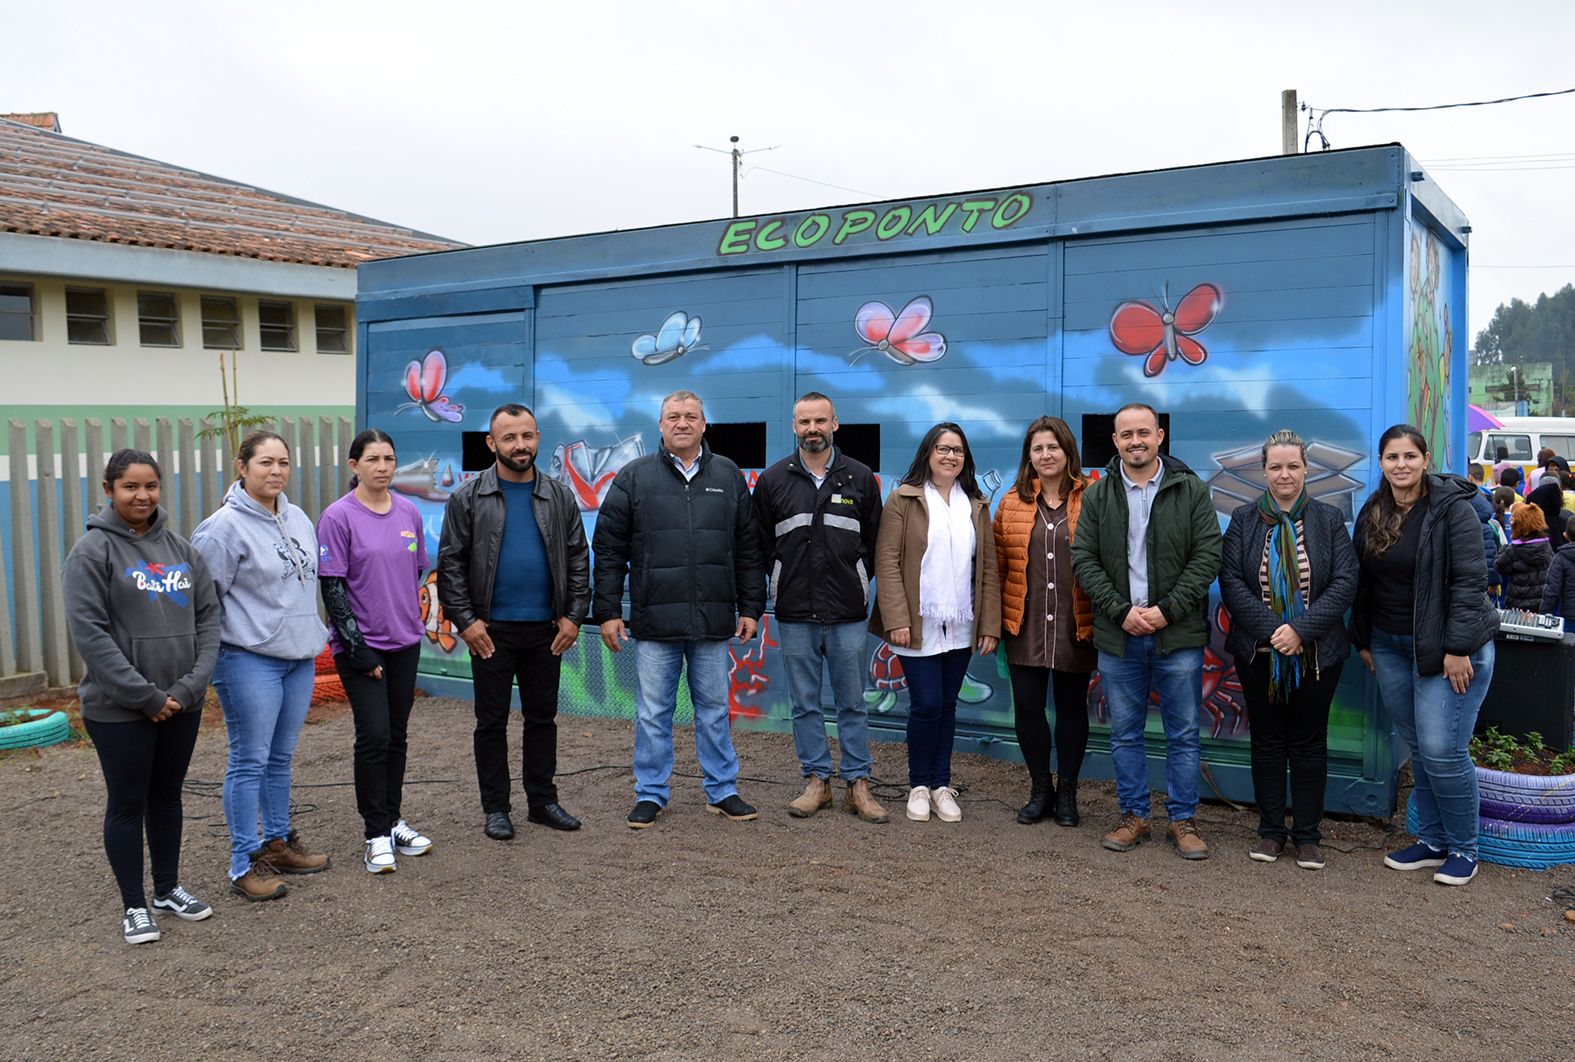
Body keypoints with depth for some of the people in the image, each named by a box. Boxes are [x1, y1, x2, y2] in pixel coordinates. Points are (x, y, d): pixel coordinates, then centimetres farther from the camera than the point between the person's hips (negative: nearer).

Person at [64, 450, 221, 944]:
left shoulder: (179, 547, 6)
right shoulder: (93, 551, -9)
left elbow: (208, 616, 4)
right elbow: (89, 631, -15)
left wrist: (191, 685, -9)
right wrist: (146, 697, -17)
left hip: (182, 704, 5)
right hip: (119, 709, -4)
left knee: (168, 796, 16)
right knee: (128, 803, 7)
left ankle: (168, 888, 31)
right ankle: (134, 904, 21)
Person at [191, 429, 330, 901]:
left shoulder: (298, 519, 10)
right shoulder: (225, 526, -12)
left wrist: (314, 632, 18)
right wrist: (209, 656, -11)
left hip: (299, 656, 7)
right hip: (249, 660, -7)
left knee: (280, 758, 17)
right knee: (249, 763, 0)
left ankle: (278, 842, 30)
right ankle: (244, 865, 9)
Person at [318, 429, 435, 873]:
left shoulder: (409, 513, 6)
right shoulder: (338, 517, -9)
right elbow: (332, 587, -11)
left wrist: (410, 623, 15)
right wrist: (357, 647, -13)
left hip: (404, 642, 5)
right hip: (360, 645, -5)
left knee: (397, 735, 12)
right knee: (374, 735, -6)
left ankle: (393, 821, 24)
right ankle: (377, 834, 5)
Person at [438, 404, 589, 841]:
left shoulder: (560, 497, 5)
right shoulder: (468, 498, -2)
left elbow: (578, 559, 8)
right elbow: (450, 562, -2)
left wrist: (574, 616, 0)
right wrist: (465, 620, -9)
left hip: (547, 629, 2)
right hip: (491, 629, -2)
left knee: (542, 718, 11)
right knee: (492, 721, 6)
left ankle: (542, 801, 23)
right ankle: (495, 808, 17)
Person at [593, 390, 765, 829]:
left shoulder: (728, 477, 8)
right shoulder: (634, 477, 2)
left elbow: (749, 550, 10)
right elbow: (609, 550, 2)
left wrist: (751, 608, 7)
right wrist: (608, 611, -2)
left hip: (713, 622, 2)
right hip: (653, 622, -1)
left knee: (714, 710, 11)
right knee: (653, 714, 7)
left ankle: (722, 791, 23)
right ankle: (650, 795, 20)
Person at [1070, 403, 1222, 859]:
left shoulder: (1192, 491, 1)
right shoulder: (1097, 496, 6)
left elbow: (1207, 556, -4)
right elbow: (1084, 560, 1)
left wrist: (1167, 609, -13)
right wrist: (1121, 611, -10)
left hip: (1178, 635, -1)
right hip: (1118, 636, 2)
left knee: (1184, 735, 6)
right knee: (1125, 734, 10)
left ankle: (1183, 819, 18)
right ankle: (1134, 816, 22)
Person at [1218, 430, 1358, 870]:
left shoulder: (1328, 520, 2)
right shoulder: (1244, 519, 2)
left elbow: (1344, 583, -6)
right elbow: (1231, 581, -6)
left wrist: (1302, 629, -17)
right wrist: (1270, 629, -17)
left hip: (1316, 654, 0)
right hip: (1258, 652, 0)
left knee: (1309, 742, 7)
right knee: (1267, 741, 9)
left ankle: (1307, 835, 18)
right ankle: (1271, 831, 19)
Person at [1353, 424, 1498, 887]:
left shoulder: (1451, 508, -11)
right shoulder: (1372, 514, 7)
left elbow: (1470, 581, -15)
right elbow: (1362, 582, 14)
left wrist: (1457, 648, -18)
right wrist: (1363, 640, 14)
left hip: (1448, 648, -6)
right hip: (1390, 648, 6)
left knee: (1442, 751, -7)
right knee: (1418, 750, 12)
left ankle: (1463, 849, 11)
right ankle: (1432, 842, 24)